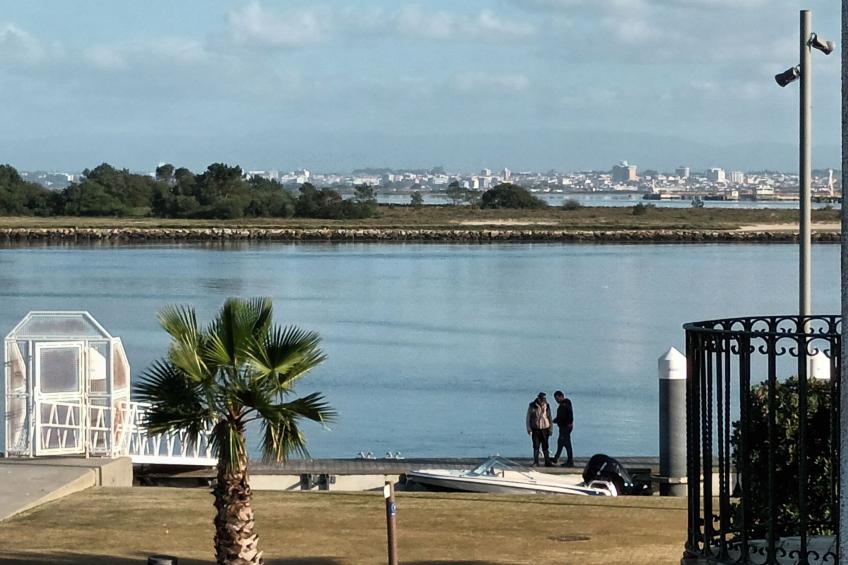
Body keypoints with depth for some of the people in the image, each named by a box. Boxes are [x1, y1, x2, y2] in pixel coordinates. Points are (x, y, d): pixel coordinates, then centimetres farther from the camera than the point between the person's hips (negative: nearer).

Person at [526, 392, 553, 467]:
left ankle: (547, 462, 9)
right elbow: (528, 417, 2)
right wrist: (529, 428, -4)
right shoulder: (532, 406, -4)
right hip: (535, 429, -1)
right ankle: (536, 463, 7)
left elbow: (549, 417, 11)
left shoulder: (547, 406, 3)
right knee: (536, 446, 0)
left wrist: (550, 428, 8)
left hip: (545, 428, 1)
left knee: (545, 446, 4)